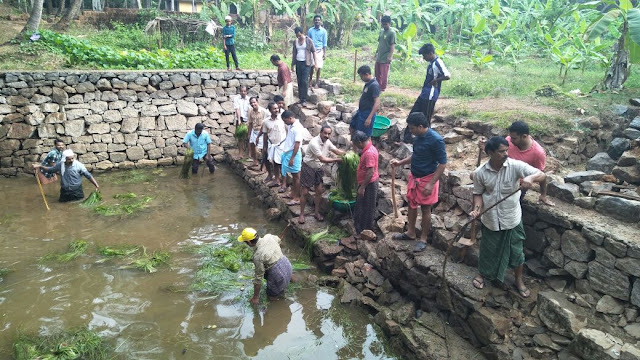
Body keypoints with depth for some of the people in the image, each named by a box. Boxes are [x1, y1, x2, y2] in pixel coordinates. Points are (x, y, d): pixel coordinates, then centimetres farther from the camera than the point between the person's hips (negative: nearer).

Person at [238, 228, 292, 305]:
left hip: (279, 275, -6)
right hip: (287, 264, 6)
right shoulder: (268, 237, -7)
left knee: (271, 297, 15)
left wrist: (255, 297, -3)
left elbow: (258, 278, -16)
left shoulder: (257, 256, -24)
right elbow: (278, 240, 19)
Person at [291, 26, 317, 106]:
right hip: (298, 63, 5)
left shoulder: (309, 41, -4)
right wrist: (292, 64, 13)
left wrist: (315, 63, -7)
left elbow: (313, 52, -2)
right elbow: (294, 53, 15)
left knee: (304, 81, -10)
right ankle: (300, 98, 14)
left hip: (306, 63, -5)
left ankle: (304, 99, -4)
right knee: (299, 81, 6)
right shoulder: (295, 41, 8)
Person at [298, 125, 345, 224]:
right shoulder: (314, 143, -28)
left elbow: (337, 151, 3)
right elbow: (322, 159, -30)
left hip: (318, 169, 7)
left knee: (319, 191, 9)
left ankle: (316, 213, 23)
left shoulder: (327, 142, -4)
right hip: (308, 168, -7)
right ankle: (301, 214, 12)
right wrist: (337, 160, -28)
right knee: (304, 192, 0)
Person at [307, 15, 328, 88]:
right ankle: (310, 81, 19)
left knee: (318, 67, -2)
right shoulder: (310, 30, 5)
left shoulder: (323, 31, 1)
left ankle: (316, 82, 7)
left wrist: (324, 53, -4)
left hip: (319, 51, -1)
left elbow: (324, 43, 2)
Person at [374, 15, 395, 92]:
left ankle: (383, 88, 10)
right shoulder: (381, 31, 10)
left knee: (384, 74, 0)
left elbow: (392, 45, -15)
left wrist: (390, 56, -20)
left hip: (385, 57, -7)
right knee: (377, 73, 14)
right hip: (379, 56, 7)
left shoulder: (392, 33, -11)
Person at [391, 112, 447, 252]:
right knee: (412, 204, 18)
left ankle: (423, 239, 21)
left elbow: (442, 163, -20)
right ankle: (411, 232, 35)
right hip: (414, 177, 8)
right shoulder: (418, 137, 0)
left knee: (425, 209, 6)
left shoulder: (436, 140, -23)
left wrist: (431, 184, -23)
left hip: (427, 179, -8)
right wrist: (400, 162, 3)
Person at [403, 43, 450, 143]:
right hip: (424, 94, 10)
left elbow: (447, 76, -29)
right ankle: (407, 137, 19)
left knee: (425, 119, 0)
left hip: (430, 96, -10)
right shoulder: (431, 62, 10)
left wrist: (435, 80, -19)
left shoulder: (438, 63, -18)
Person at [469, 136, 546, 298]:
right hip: (490, 219, 0)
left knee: (516, 251, 15)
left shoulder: (516, 166, -18)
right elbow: (478, 193, -1)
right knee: (487, 249, 19)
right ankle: (482, 274, 45)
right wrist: (477, 208, -19)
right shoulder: (480, 172, -13)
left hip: (512, 218, 0)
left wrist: (530, 178, -44)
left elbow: (542, 175, -22)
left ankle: (519, 280, 38)